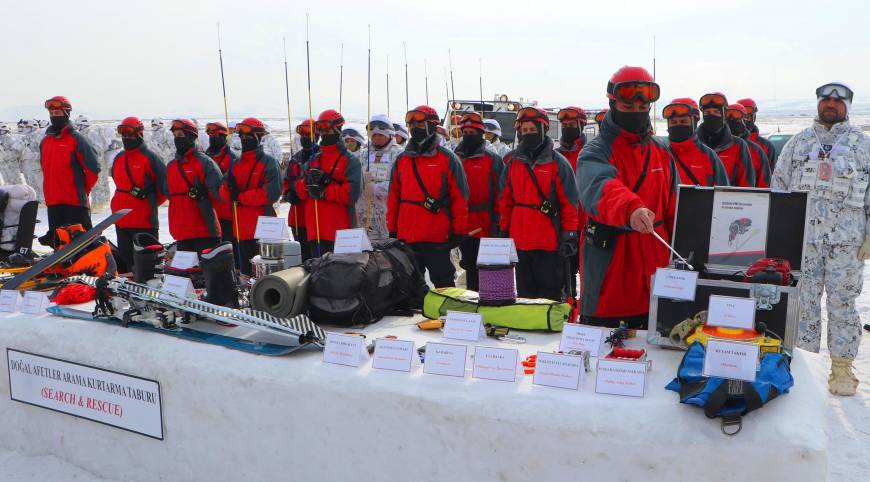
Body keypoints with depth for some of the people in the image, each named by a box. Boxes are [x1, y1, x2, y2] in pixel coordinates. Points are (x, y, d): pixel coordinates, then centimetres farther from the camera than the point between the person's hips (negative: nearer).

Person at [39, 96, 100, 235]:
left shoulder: (76, 139, -6)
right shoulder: (44, 142, 14)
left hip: (75, 201, -7)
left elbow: (93, 167, -8)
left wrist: (83, 190, -2)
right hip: (52, 202, 7)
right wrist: (51, 189, 18)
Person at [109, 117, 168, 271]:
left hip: (144, 221, -7)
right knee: (125, 257, 13)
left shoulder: (150, 158, -7)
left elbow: (166, 186, -5)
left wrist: (151, 203, 3)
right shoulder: (118, 159, 15)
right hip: (121, 220, 8)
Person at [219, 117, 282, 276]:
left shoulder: (269, 163, -5)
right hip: (241, 228, 7)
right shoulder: (235, 164, 16)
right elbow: (224, 193, 13)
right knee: (245, 270, 14)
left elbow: (272, 192, -18)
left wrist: (240, 197, -13)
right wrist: (230, 187, -12)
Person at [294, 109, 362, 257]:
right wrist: (308, 182, -11)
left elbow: (352, 192, -14)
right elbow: (300, 191, 11)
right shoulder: (314, 160, 18)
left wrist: (324, 192, -12)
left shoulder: (350, 160, -1)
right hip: (315, 230, 6)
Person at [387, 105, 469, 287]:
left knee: (443, 285, 3)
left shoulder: (447, 159, -2)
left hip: (438, 238, -4)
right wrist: (392, 230, 11)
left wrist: (458, 231, -7)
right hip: (406, 237, 5)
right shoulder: (401, 160, 11)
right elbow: (393, 198, 14)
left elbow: (459, 197, -3)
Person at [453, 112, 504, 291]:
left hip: (485, 227, -4)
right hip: (462, 226, 4)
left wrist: (498, 220, -9)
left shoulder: (493, 159, 0)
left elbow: (501, 192, -3)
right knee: (470, 266, 12)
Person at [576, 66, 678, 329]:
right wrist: (630, 208, -50)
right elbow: (599, 188, -31)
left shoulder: (662, 154, 11)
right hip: (608, 270, -5)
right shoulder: (596, 152, -8)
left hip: (654, 269, 5)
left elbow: (674, 210, 13)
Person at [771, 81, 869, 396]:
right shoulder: (798, 142, 13)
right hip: (801, 237, 2)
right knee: (802, 302, 5)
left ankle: (842, 369, 12)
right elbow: (778, 185, 13)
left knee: (842, 304, 3)